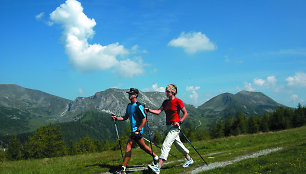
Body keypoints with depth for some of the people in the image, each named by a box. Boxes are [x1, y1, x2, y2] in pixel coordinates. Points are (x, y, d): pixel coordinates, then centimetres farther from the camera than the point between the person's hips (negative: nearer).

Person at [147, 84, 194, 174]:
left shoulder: (178, 101, -10)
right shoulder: (166, 102, 11)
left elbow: (185, 113, -6)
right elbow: (158, 111, 3)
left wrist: (179, 122, -17)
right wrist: (148, 110, -9)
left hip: (175, 127, -8)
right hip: (169, 127, 8)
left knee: (166, 145, -16)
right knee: (178, 144, 20)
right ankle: (189, 159, 39)